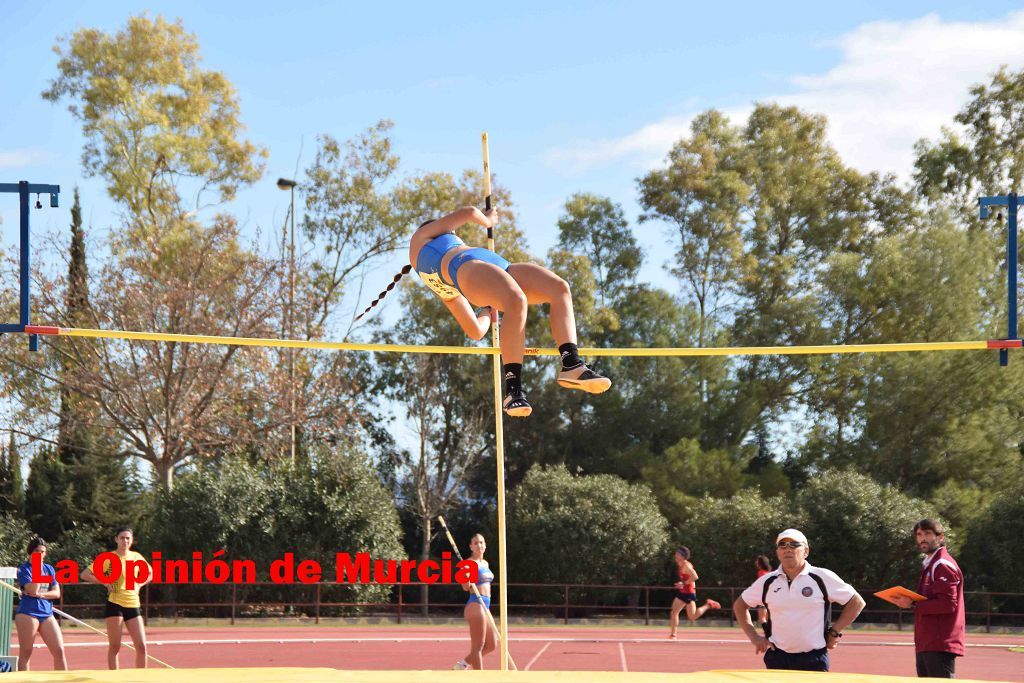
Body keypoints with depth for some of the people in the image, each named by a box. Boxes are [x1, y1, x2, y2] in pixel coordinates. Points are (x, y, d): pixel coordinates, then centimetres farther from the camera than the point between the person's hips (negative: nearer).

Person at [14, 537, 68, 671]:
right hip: (27, 614, -5)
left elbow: (57, 593, 6)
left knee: (59, 650, -2)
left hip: (47, 614, 5)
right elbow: (33, 590, -16)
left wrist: (40, 594, -10)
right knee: (25, 653, -2)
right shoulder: (23, 569, -3)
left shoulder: (49, 568, 13)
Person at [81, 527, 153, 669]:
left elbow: (150, 574, 25)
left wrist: (139, 585, 8)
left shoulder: (137, 557, 7)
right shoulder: (109, 558, -5)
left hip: (133, 605, 4)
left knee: (141, 646, 0)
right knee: (114, 647, -1)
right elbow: (85, 575, -5)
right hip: (115, 604, -4)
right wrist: (104, 582, -11)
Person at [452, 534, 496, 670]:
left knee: (490, 645, 13)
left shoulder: (485, 563, 15)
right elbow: (465, 586, -23)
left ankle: (463, 664, 26)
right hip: (475, 604, -9)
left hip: (485, 605, 9)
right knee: (478, 646, -8)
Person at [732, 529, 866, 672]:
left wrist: (834, 632, 0)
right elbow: (739, 605, 19)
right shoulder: (767, 582, 6)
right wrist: (754, 637, 9)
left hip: (814, 661, -3)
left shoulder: (822, 578, -2)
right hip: (777, 659, 3)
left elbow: (857, 602, 4)